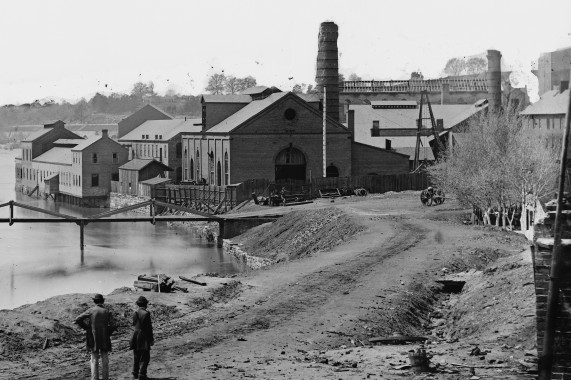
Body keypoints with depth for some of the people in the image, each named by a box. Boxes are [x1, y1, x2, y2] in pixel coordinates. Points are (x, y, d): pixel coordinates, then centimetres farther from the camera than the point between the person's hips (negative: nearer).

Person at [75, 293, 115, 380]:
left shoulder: (91, 311, -2)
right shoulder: (107, 312, 1)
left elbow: (78, 320, -9)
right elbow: (112, 326, -8)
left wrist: (87, 328, 4)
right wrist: (107, 334, 9)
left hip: (94, 339, -1)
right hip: (105, 340, 1)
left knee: (94, 361, 4)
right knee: (105, 361, 8)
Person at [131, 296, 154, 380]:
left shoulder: (135, 313, 3)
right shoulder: (146, 314, -13)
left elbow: (134, 324, 10)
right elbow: (149, 328, -12)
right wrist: (151, 339, -6)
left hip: (136, 336, 6)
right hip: (144, 338, -6)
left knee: (136, 356, 16)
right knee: (144, 357, 0)